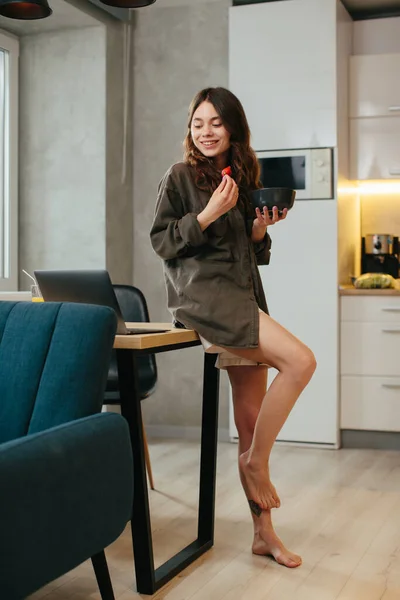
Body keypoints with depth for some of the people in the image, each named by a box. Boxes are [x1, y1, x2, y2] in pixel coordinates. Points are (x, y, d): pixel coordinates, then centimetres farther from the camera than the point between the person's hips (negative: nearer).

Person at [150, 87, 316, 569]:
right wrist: (208, 214, -14)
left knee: (252, 418, 5)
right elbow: (161, 241, -3)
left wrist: (261, 230, 1)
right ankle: (256, 460, -4)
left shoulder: (245, 180, 18)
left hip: (243, 298, 6)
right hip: (201, 291, -6)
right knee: (300, 361, -23)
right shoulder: (180, 176, 2)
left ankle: (263, 533, 14)